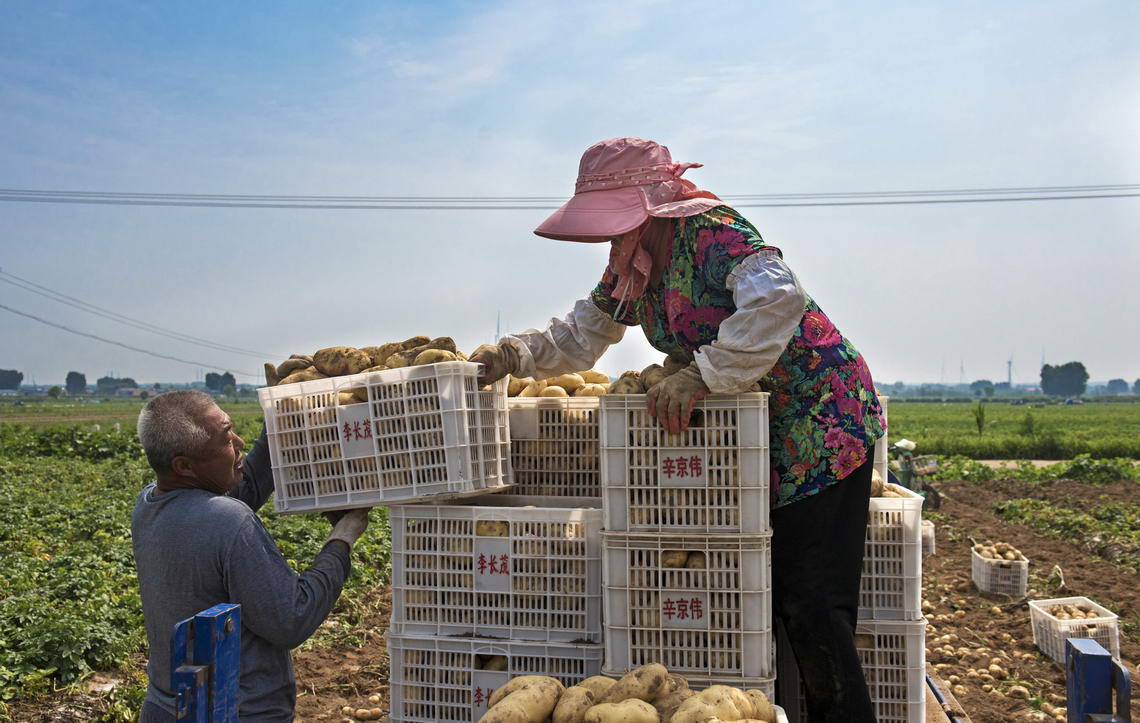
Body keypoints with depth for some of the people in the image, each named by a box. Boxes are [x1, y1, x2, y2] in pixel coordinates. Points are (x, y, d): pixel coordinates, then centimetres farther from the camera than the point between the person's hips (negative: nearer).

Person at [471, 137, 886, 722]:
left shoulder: (709, 229, -21)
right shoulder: (632, 263, 7)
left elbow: (778, 298, -37)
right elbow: (580, 336, 15)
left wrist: (702, 376, -36)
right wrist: (512, 354, -2)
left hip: (822, 417, -9)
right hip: (762, 432, 9)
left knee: (810, 596, -8)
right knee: (777, 588, 14)